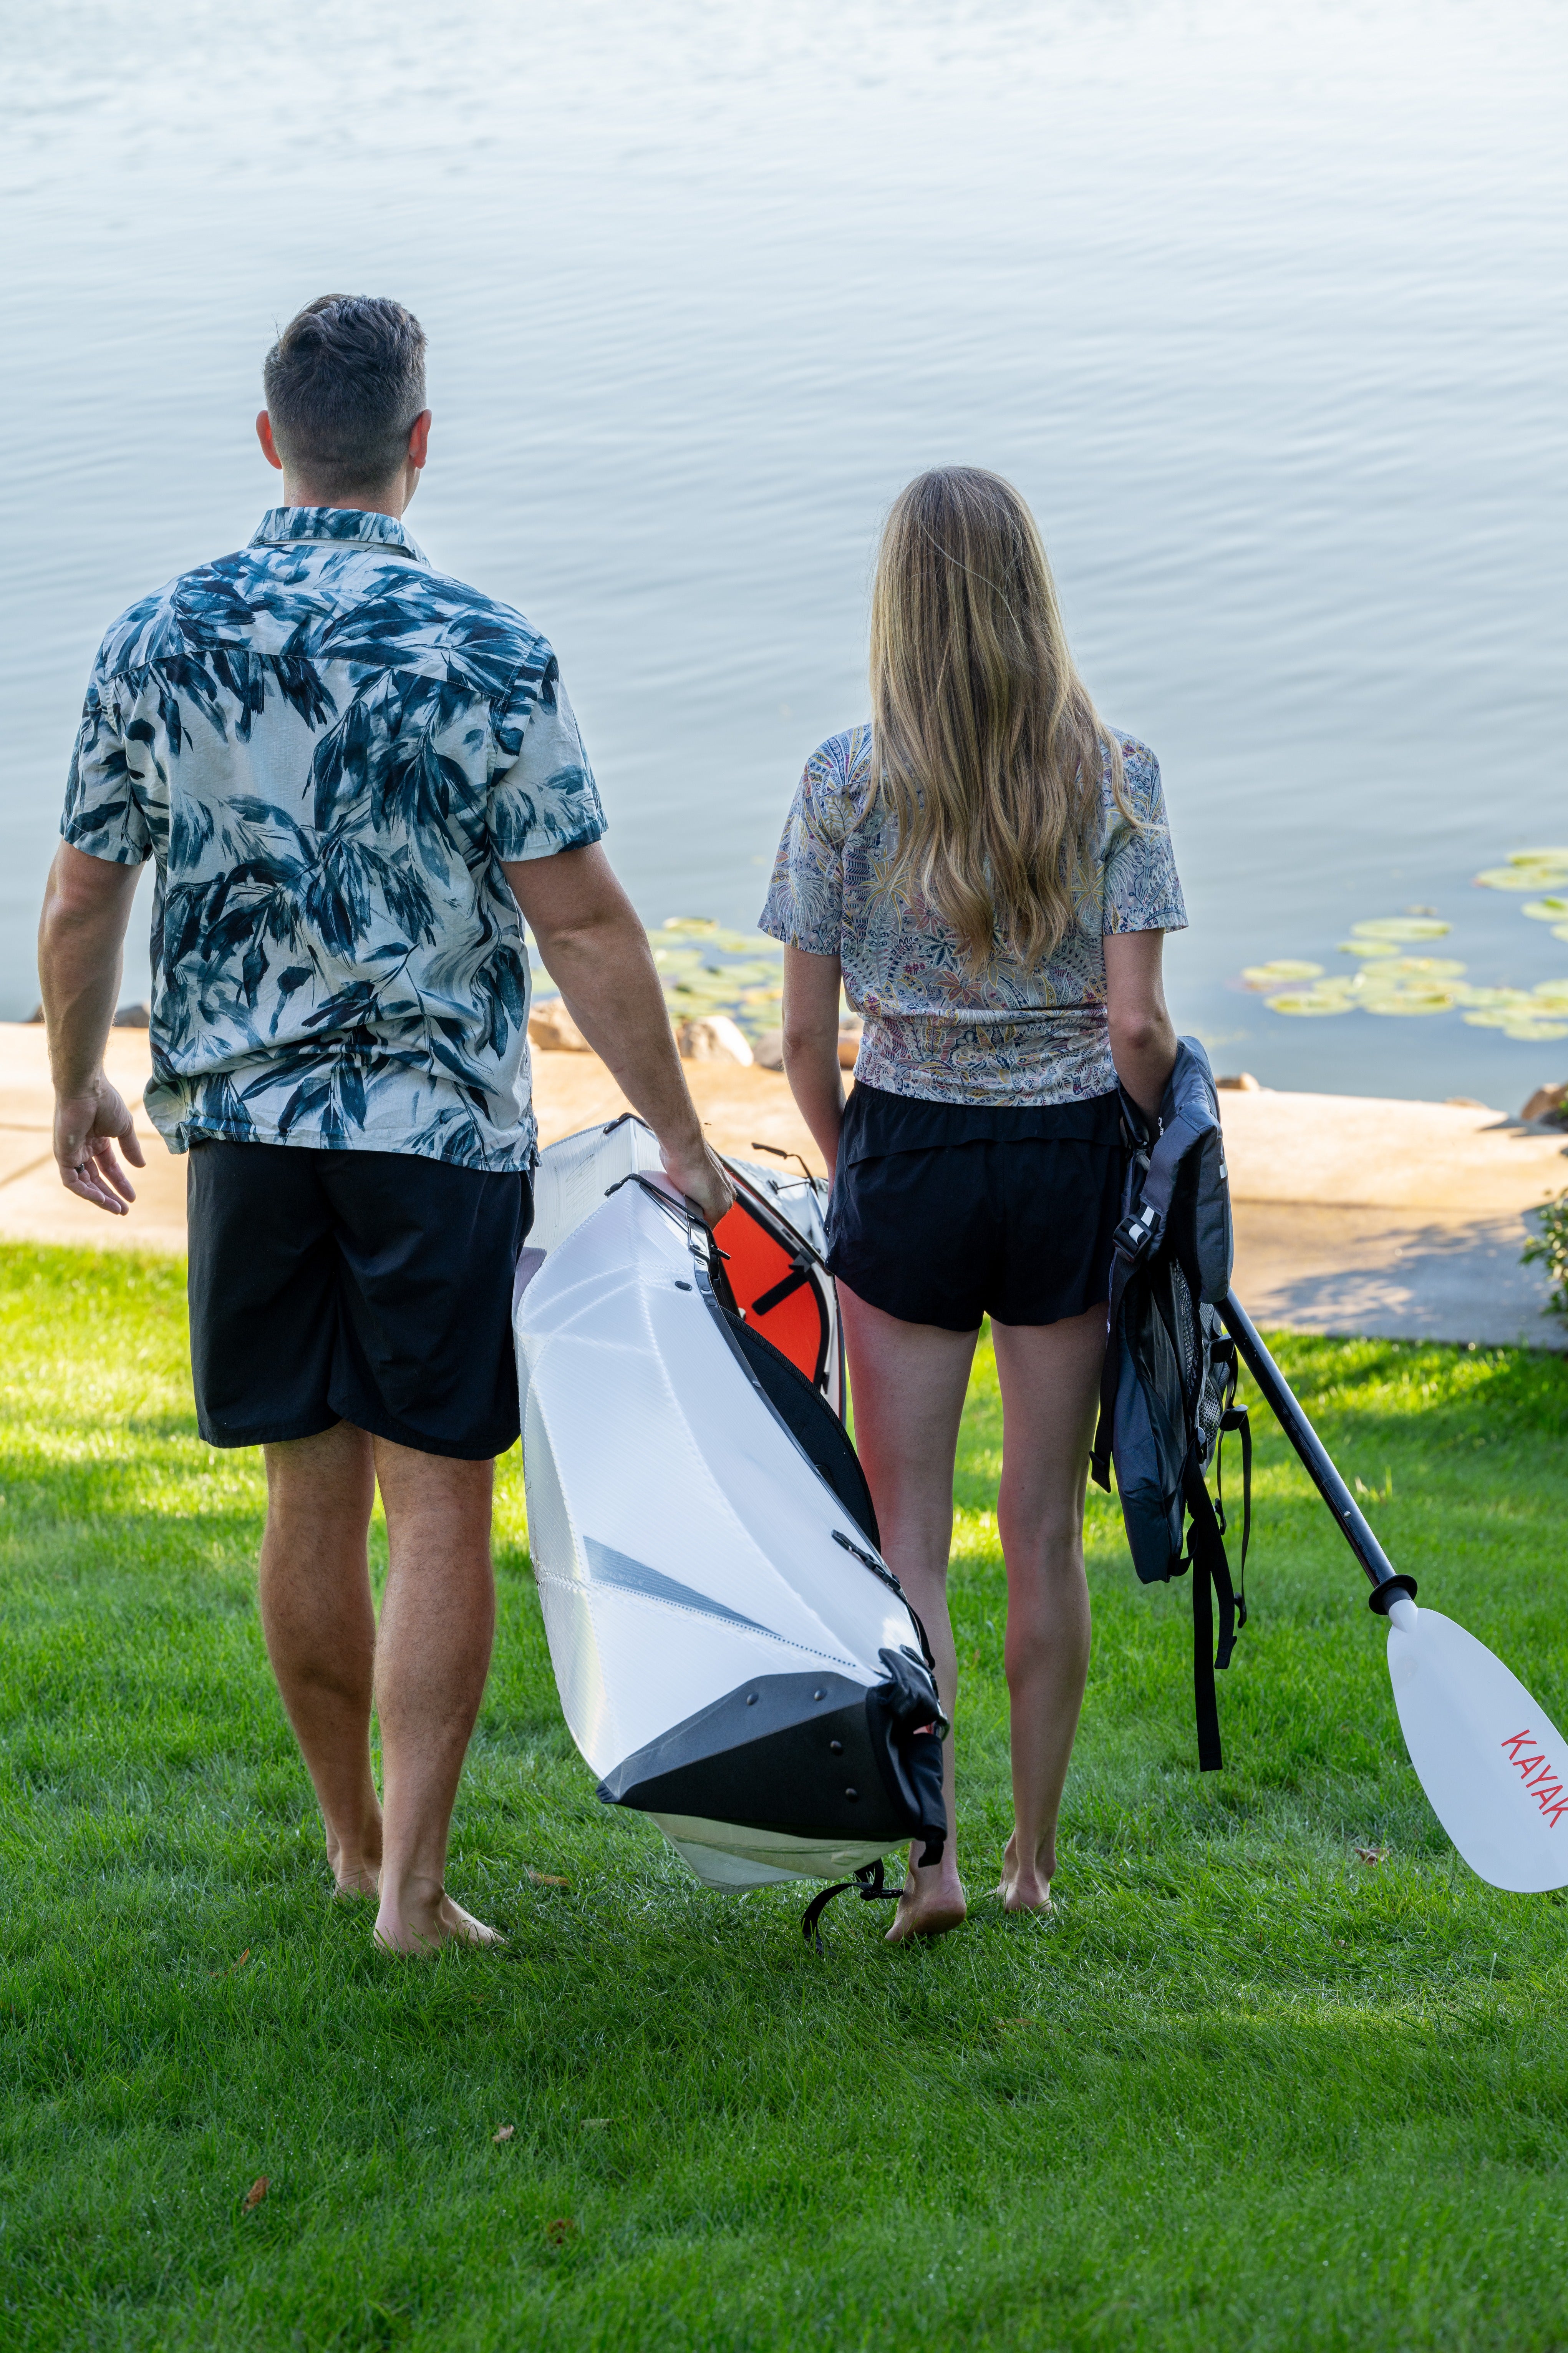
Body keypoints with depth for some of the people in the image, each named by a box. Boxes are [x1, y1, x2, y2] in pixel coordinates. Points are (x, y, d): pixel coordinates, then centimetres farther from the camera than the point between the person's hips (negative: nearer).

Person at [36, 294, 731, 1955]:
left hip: (246, 1124, 4)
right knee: (438, 1507, 2)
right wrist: (679, 1138, -3)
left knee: (311, 1494, 13)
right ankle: (410, 1880, 0)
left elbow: (81, 902, 6)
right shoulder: (485, 654, -11)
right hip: (441, 1130, -3)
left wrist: (76, 1088, 21)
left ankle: (353, 1836, 26)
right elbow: (581, 924, -11)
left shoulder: (157, 640, -1)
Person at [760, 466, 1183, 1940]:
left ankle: (929, 1856, -5)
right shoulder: (1114, 775, -5)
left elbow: (804, 1038, -4)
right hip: (1069, 1160, 1)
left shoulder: (850, 780, -6)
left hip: (904, 1157, -1)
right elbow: (1137, 1026, -9)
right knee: (1046, 1529, 11)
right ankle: (1034, 1859, 19)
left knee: (909, 1532, 6)